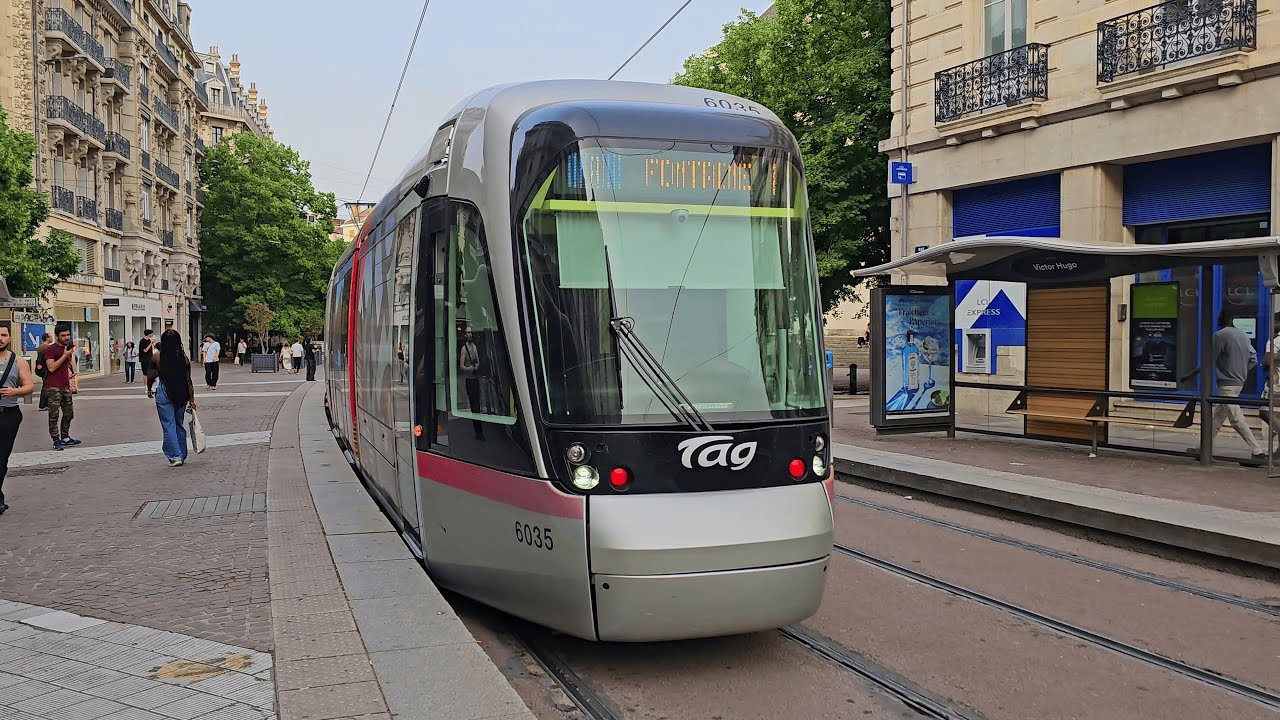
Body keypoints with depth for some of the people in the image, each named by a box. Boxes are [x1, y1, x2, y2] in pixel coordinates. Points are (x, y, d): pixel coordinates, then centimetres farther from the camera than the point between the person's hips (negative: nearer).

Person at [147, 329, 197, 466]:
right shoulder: (183, 356, -3)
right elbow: (188, 380, -2)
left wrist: (149, 389, 21)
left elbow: (151, 376, 1)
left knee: (168, 425, 2)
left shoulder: (157, 356, -6)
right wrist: (191, 399, 4)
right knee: (179, 424, 14)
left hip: (164, 392, -2)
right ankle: (182, 456, 21)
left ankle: (175, 456, -4)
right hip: (181, 393, 3)